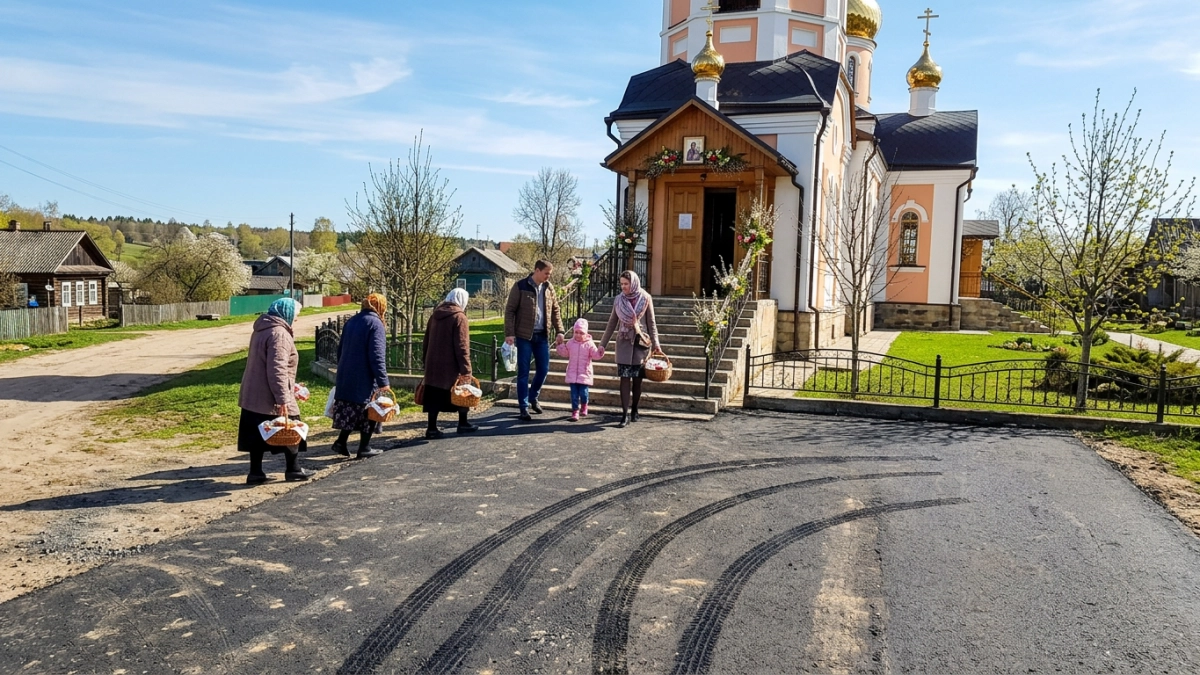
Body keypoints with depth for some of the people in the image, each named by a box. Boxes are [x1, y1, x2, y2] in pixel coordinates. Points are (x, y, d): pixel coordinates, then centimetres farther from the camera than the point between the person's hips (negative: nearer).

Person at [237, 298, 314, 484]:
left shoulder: (262, 330, 14)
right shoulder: (279, 333, -18)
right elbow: (277, 369, -26)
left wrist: (290, 386, 29)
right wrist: (283, 399, -26)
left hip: (253, 395, 9)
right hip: (271, 397, -9)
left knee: (259, 433, 12)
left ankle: (255, 472, 15)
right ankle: (294, 469, 16)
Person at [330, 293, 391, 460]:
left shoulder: (351, 321, 12)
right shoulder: (375, 324, -12)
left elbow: (341, 349, 19)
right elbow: (377, 355, -19)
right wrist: (383, 381, -19)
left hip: (346, 377, 7)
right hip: (365, 379, -7)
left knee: (350, 409, 17)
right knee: (368, 411, 4)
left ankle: (341, 442, 12)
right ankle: (364, 448, 8)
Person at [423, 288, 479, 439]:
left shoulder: (435, 315, 11)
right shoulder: (459, 317, -11)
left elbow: (427, 341, 16)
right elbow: (462, 346, -16)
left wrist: (426, 362, 23)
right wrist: (466, 369, -15)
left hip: (433, 364, 6)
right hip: (451, 365, -6)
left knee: (435, 395, 6)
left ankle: (432, 428, 4)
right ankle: (463, 424, 20)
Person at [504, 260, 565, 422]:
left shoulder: (548, 288, 7)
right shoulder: (520, 286, -8)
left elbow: (555, 310, 12)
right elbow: (510, 310, -7)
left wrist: (559, 331, 4)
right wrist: (509, 333, -14)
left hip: (542, 335, 5)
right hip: (524, 335, -5)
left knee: (543, 369, 9)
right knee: (523, 372, 1)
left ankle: (533, 398, 31)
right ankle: (524, 407, 8)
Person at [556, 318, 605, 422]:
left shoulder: (589, 344, -5)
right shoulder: (570, 343, 4)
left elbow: (596, 355, -6)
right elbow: (564, 354, 15)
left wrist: (600, 352, -26)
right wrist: (561, 345, 3)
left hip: (585, 373, -2)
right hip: (572, 373, 2)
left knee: (583, 392, -2)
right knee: (574, 393, 1)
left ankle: (584, 406, 28)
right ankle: (575, 411, 9)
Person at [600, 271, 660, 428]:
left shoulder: (645, 299, -3)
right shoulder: (618, 300, 3)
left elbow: (651, 323, 2)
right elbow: (612, 323, 9)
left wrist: (656, 344, -3)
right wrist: (603, 344, 7)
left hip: (641, 342, -1)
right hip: (624, 343, 1)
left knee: (637, 379, 5)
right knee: (625, 378, -5)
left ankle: (634, 411, 21)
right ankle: (625, 415, -6)